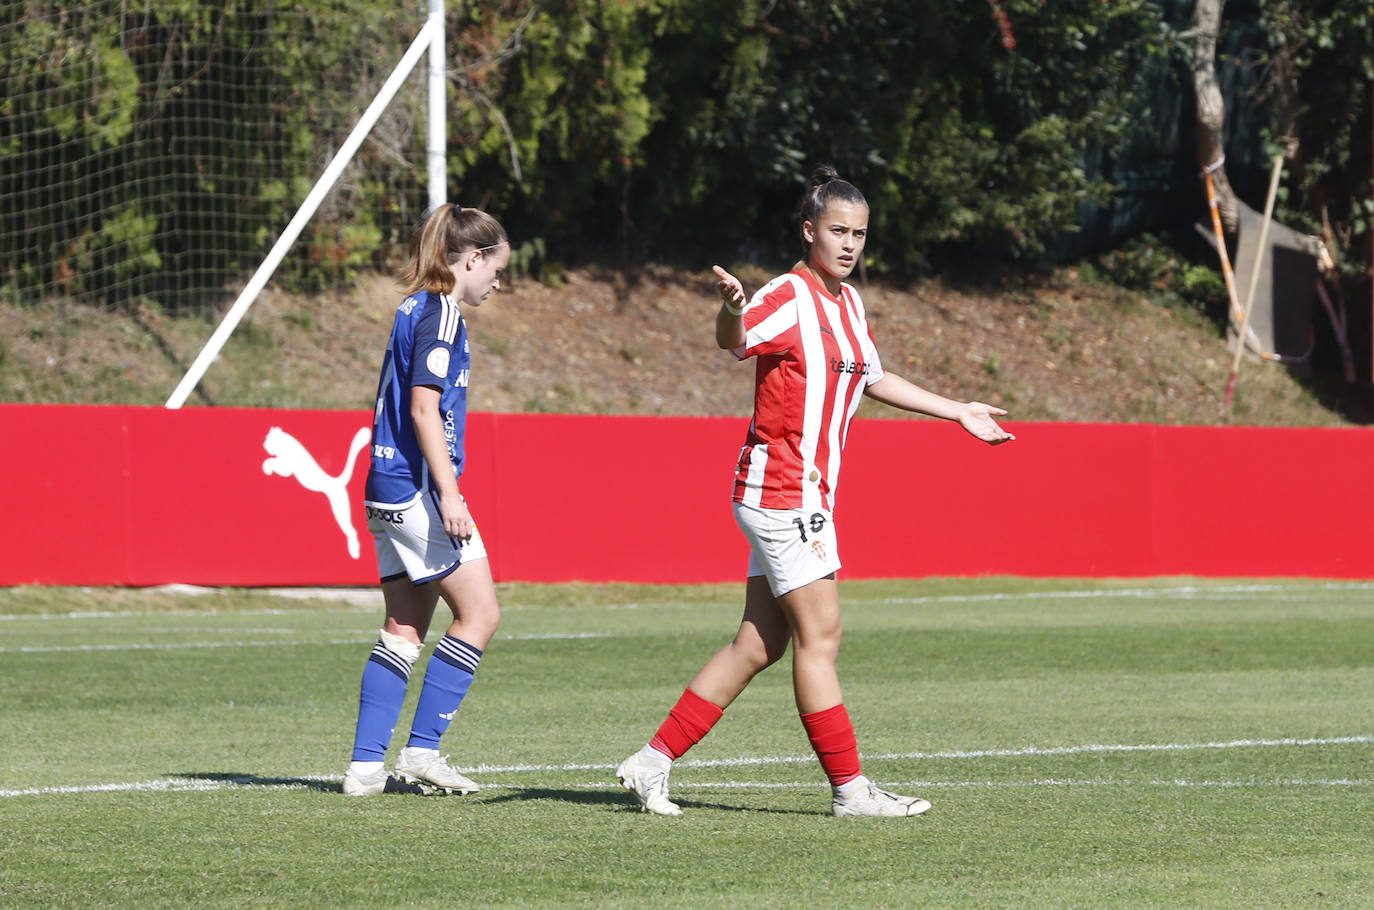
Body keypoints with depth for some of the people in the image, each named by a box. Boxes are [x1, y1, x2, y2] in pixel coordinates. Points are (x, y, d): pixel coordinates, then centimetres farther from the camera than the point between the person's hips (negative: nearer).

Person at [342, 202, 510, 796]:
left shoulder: (414, 310, 18)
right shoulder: (440, 314, -11)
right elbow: (424, 408, -18)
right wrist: (449, 494, -20)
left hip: (390, 493, 10)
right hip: (419, 487, -10)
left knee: (403, 629, 9)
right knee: (479, 613, -4)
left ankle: (366, 765, 5)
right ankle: (421, 751, -4)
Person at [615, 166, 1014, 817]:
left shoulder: (847, 300, 14)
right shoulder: (789, 297, -14)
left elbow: (870, 378, 30)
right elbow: (735, 339, -35)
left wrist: (958, 412, 35)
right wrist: (732, 306, -58)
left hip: (808, 491, 9)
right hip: (781, 489, -9)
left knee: (760, 644, 7)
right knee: (819, 635, -6)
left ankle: (652, 762, 10)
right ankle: (850, 788, -2)